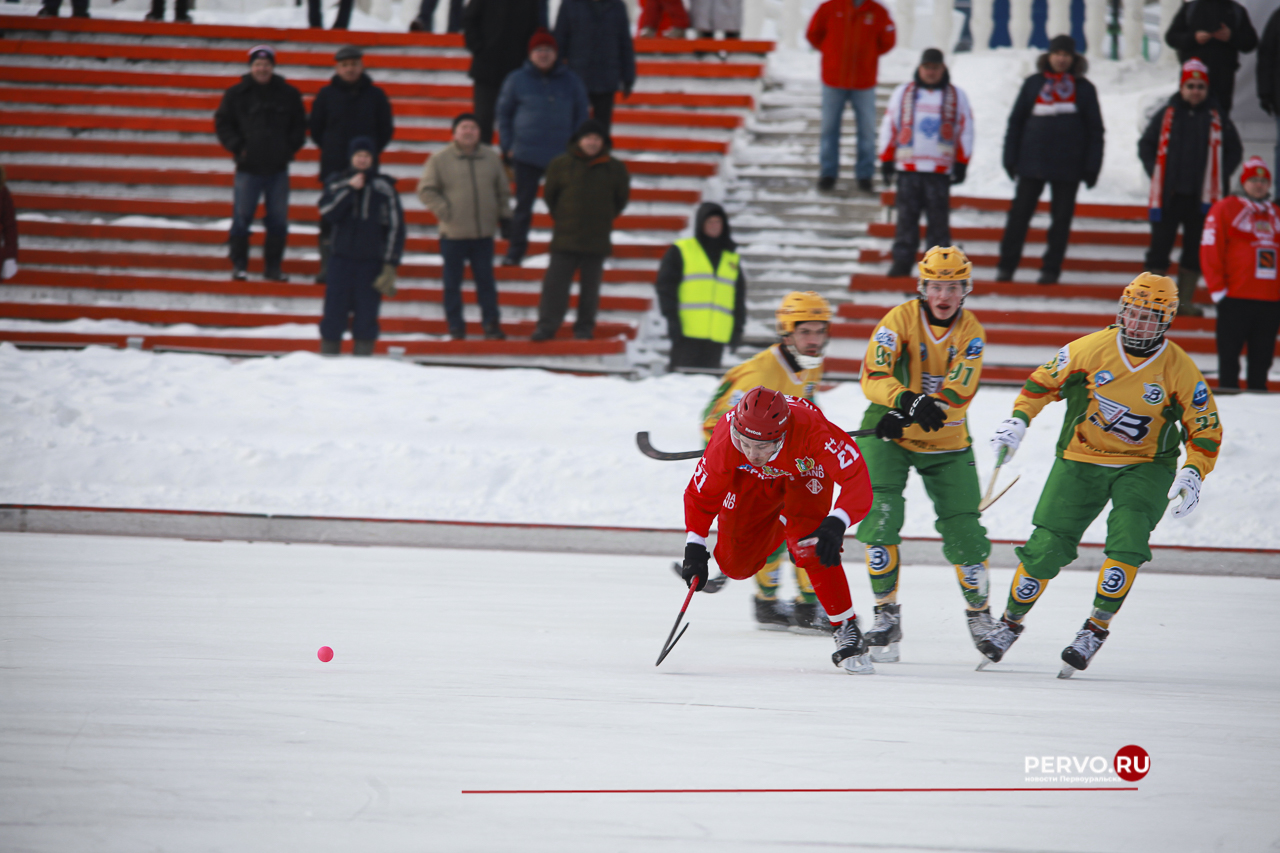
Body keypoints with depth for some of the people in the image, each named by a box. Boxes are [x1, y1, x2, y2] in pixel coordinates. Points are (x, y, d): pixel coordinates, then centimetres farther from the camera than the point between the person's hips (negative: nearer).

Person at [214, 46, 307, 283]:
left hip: (278, 168, 2)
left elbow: (299, 125, 14)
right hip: (248, 167, -2)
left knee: (278, 219, 4)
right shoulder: (237, 94, 1)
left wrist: (290, 148, 1)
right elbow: (222, 123, 7)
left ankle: (273, 266, 13)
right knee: (242, 217, -3)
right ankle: (238, 265, 7)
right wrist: (237, 147, -5)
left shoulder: (288, 94, 6)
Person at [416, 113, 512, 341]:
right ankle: (455, 327, 12)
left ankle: (491, 324, 11)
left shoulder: (491, 157, 7)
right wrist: (444, 211, -10)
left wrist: (504, 215, 11)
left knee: (486, 280, 6)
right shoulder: (440, 159, -4)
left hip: (484, 233, 2)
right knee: (452, 282, 4)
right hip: (453, 234, -2)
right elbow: (426, 190, -3)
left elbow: (503, 190, 17)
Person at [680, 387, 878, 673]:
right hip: (753, 479, 3)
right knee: (736, 564, 0)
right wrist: (695, 548, -22)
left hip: (805, 471, -3)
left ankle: (846, 628, -14)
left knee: (810, 542, -26)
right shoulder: (726, 442, -37)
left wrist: (836, 524, -58)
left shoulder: (811, 430, -45)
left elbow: (856, 479, -43)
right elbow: (701, 492, -19)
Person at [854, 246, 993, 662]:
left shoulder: (971, 331, -7)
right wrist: (906, 401, -41)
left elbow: (959, 391, -18)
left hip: (947, 442, 2)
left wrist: (905, 417, -33)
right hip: (888, 434, -2)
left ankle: (979, 612, 23)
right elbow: (873, 376, -21)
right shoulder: (900, 320, -12)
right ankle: (887, 615, -7)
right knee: (880, 514, -19)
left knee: (963, 529, -1)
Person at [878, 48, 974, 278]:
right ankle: (902, 262, 4)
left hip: (940, 171, -1)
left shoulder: (956, 96, 8)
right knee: (906, 216, 0)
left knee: (939, 218, -3)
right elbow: (888, 127, 13)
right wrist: (886, 161, 9)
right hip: (907, 167, 1)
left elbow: (965, 130, 11)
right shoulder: (903, 93, 10)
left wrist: (961, 164, 4)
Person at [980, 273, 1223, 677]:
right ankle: (1011, 622, 17)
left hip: (1144, 466, -1)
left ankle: (1097, 628, -10)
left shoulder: (1179, 369, -12)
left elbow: (1206, 427, -3)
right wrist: (1018, 421, -10)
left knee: (1127, 539, -25)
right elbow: (1044, 381, 3)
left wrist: (1192, 473, -18)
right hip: (1081, 461, 1)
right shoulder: (1092, 348, -11)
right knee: (1047, 547, -5)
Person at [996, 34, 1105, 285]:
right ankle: (1006, 266, 6)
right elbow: (1016, 121, 8)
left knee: (1061, 218, 3)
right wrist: (1011, 158, 2)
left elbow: (1095, 130, 5)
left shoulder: (1084, 89, 4)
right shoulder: (1033, 84, 5)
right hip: (1032, 162, 0)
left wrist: (1092, 166, -2)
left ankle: (1051, 269, 10)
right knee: (1019, 214, -1)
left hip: (1068, 167, 0)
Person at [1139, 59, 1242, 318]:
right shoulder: (1166, 116, 3)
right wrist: (1156, 174, -2)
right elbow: (1146, 146, 10)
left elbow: (1234, 151, 13)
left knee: (1195, 249, 5)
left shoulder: (1217, 120, 5)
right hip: (1168, 195, -1)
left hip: (1202, 197, 1)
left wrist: (1219, 178, 2)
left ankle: (1184, 300, 11)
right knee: (1160, 245, -1)